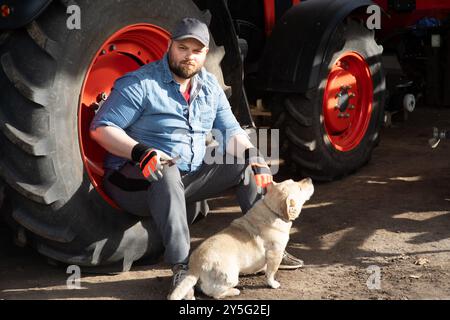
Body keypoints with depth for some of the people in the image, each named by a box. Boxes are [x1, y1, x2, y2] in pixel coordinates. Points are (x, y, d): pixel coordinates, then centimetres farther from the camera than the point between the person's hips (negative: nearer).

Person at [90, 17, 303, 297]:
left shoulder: (210, 86, 9)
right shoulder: (141, 83, -12)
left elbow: (230, 130, 10)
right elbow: (101, 127, -17)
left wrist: (256, 157, -10)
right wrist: (140, 153, -33)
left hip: (190, 178, 7)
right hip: (138, 179, -7)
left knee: (246, 165, -3)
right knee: (166, 175, -40)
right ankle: (182, 265, -40)